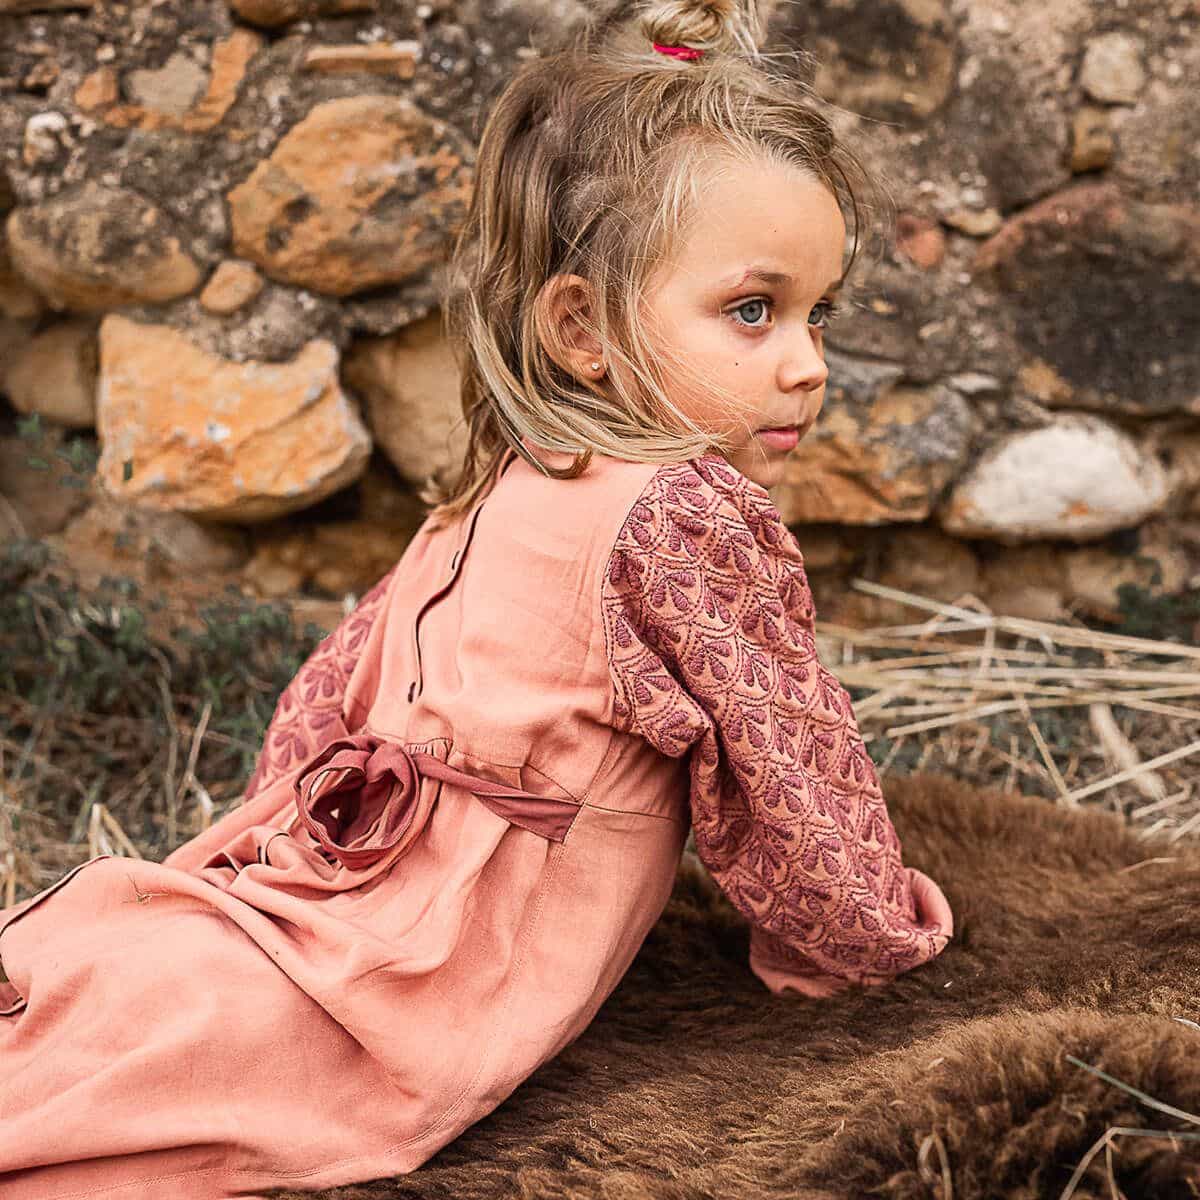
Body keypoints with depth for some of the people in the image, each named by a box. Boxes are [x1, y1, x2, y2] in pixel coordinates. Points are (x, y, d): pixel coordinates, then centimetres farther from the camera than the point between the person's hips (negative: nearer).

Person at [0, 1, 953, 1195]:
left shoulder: (486, 498, 16)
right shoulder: (692, 512, -10)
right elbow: (786, 774, -5)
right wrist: (863, 931, 14)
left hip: (282, 893, 8)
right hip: (380, 1024, -8)